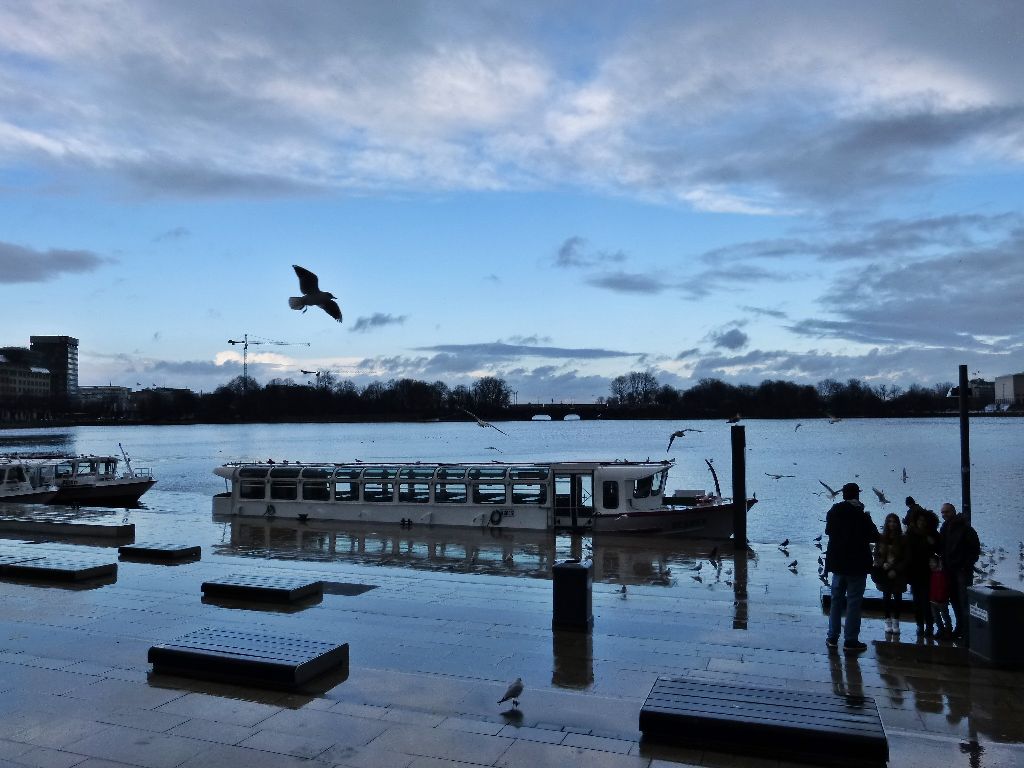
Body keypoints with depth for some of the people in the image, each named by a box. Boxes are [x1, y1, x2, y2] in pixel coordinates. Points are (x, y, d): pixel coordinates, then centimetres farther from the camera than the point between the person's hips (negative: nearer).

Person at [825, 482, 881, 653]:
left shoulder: (833, 512, 0)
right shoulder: (861, 515, -15)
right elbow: (874, 537, -11)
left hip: (838, 563, 5)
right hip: (857, 564, -5)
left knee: (836, 600, 13)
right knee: (854, 602, 1)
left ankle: (833, 637, 16)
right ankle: (850, 641, 3)